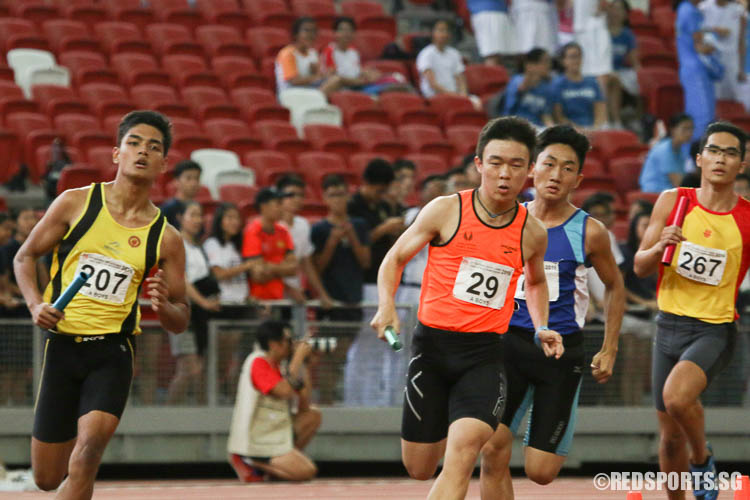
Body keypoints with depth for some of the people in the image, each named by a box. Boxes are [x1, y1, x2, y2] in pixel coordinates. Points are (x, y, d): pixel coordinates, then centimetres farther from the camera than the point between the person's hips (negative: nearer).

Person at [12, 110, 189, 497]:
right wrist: (36, 304, -8)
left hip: (113, 352, 0)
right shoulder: (76, 203, 1)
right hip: (62, 345, 1)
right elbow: (25, 256, 10)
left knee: (89, 448, -26)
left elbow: (180, 322, 9)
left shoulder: (165, 238, 3)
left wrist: (163, 306, -14)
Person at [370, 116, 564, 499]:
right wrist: (386, 306, -10)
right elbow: (395, 258, 7)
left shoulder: (532, 233, 4)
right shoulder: (446, 210, -4)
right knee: (419, 469, 8)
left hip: (485, 353, 0)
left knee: (462, 453, -24)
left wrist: (541, 328, 10)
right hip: (432, 343, 0)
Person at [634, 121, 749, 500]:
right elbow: (640, 267, 4)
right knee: (671, 436, 10)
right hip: (669, 326, 3)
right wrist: (660, 247, -15)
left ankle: (703, 459, -3)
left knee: (677, 396, -31)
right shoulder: (673, 202, 1)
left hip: (715, 329, -3)